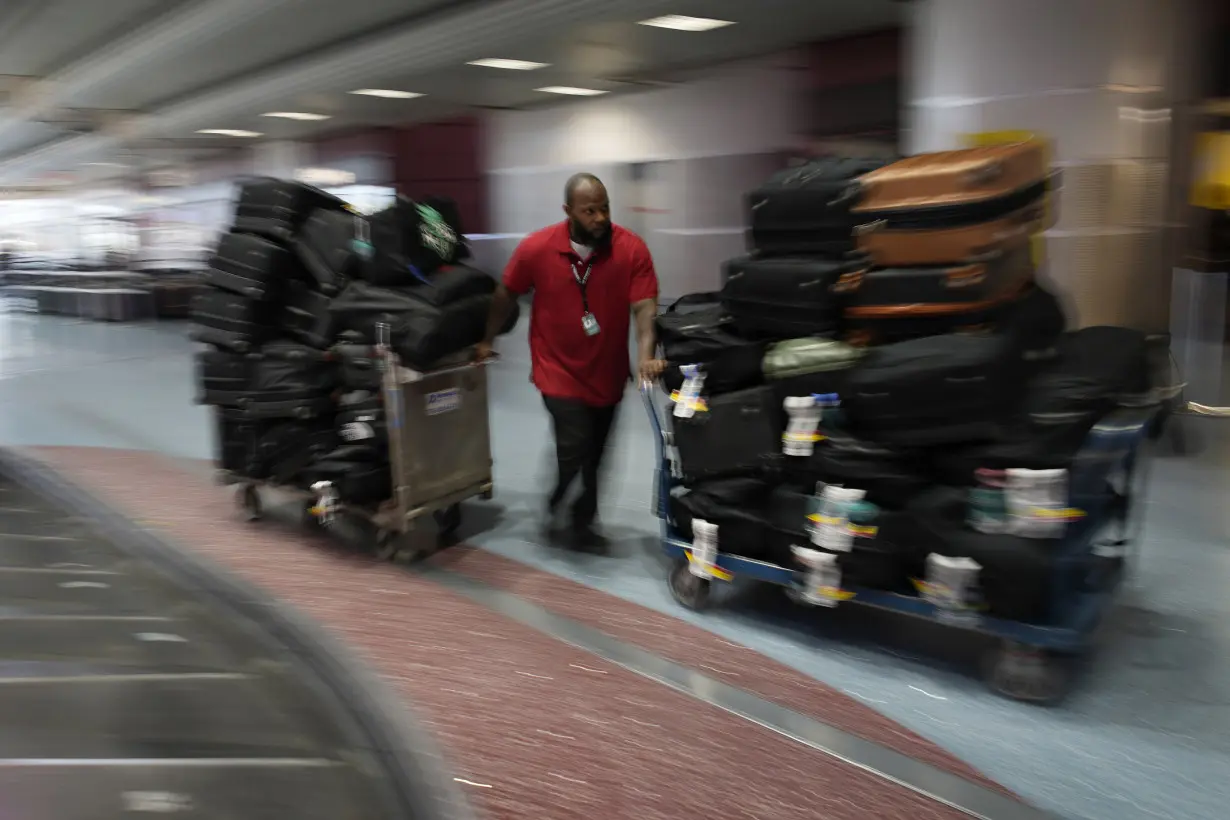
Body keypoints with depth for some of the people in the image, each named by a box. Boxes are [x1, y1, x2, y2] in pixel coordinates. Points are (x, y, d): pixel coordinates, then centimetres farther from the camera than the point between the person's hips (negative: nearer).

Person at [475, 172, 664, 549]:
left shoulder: (632, 248, -15)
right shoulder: (536, 248, -13)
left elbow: (644, 306, -20)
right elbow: (505, 294, 3)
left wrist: (645, 356, -36)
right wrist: (487, 341, 13)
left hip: (607, 372, 2)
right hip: (560, 369, -2)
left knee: (594, 453, 15)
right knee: (575, 446, -14)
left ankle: (581, 521, 37)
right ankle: (558, 508, 15)